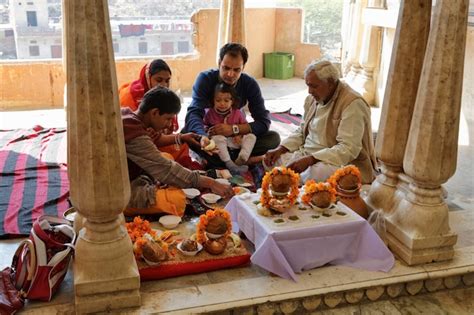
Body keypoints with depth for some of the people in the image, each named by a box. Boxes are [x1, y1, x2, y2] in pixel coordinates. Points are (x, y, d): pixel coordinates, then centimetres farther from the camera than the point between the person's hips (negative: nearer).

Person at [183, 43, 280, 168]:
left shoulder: (250, 84, -13)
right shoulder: (205, 79, -19)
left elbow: (264, 121, -16)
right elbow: (194, 113, -33)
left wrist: (234, 129, -32)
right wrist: (203, 137, -55)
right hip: (208, 133, -2)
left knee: (274, 138, -20)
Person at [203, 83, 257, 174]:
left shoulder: (237, 113, -1)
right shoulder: (210, 113, -2)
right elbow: (205, 125, 12)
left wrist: (240, 135, -14)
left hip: (235, 141, 2)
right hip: (219, 141, -2)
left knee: (251, 136, -18)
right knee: (218, 137, -36)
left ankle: (241, 160, -34)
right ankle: (229, 163, -42)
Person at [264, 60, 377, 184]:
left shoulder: (352, 104, -19)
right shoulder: (313, 98, 6)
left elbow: (348, 149, -26)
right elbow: (302, 132, 16)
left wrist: (309, 160, -32)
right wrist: (280, 149, -2)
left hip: (342, 162, -7)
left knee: (314, 173, -38)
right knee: (271, 160, -5)